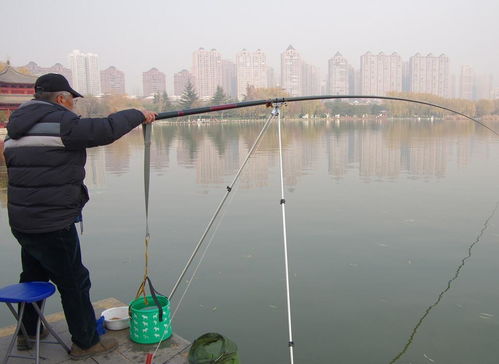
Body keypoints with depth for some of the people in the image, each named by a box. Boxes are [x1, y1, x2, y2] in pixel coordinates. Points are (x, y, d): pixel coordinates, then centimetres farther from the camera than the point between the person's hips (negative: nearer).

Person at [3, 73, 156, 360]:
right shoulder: (61, 122, -15)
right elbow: (107, 129, -17)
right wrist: (138, 115, -2)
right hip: (54, 225, -9)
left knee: (33, 276, 25)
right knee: (74, 283, 4)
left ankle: (27, 333, 42)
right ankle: (86, 343, 17)